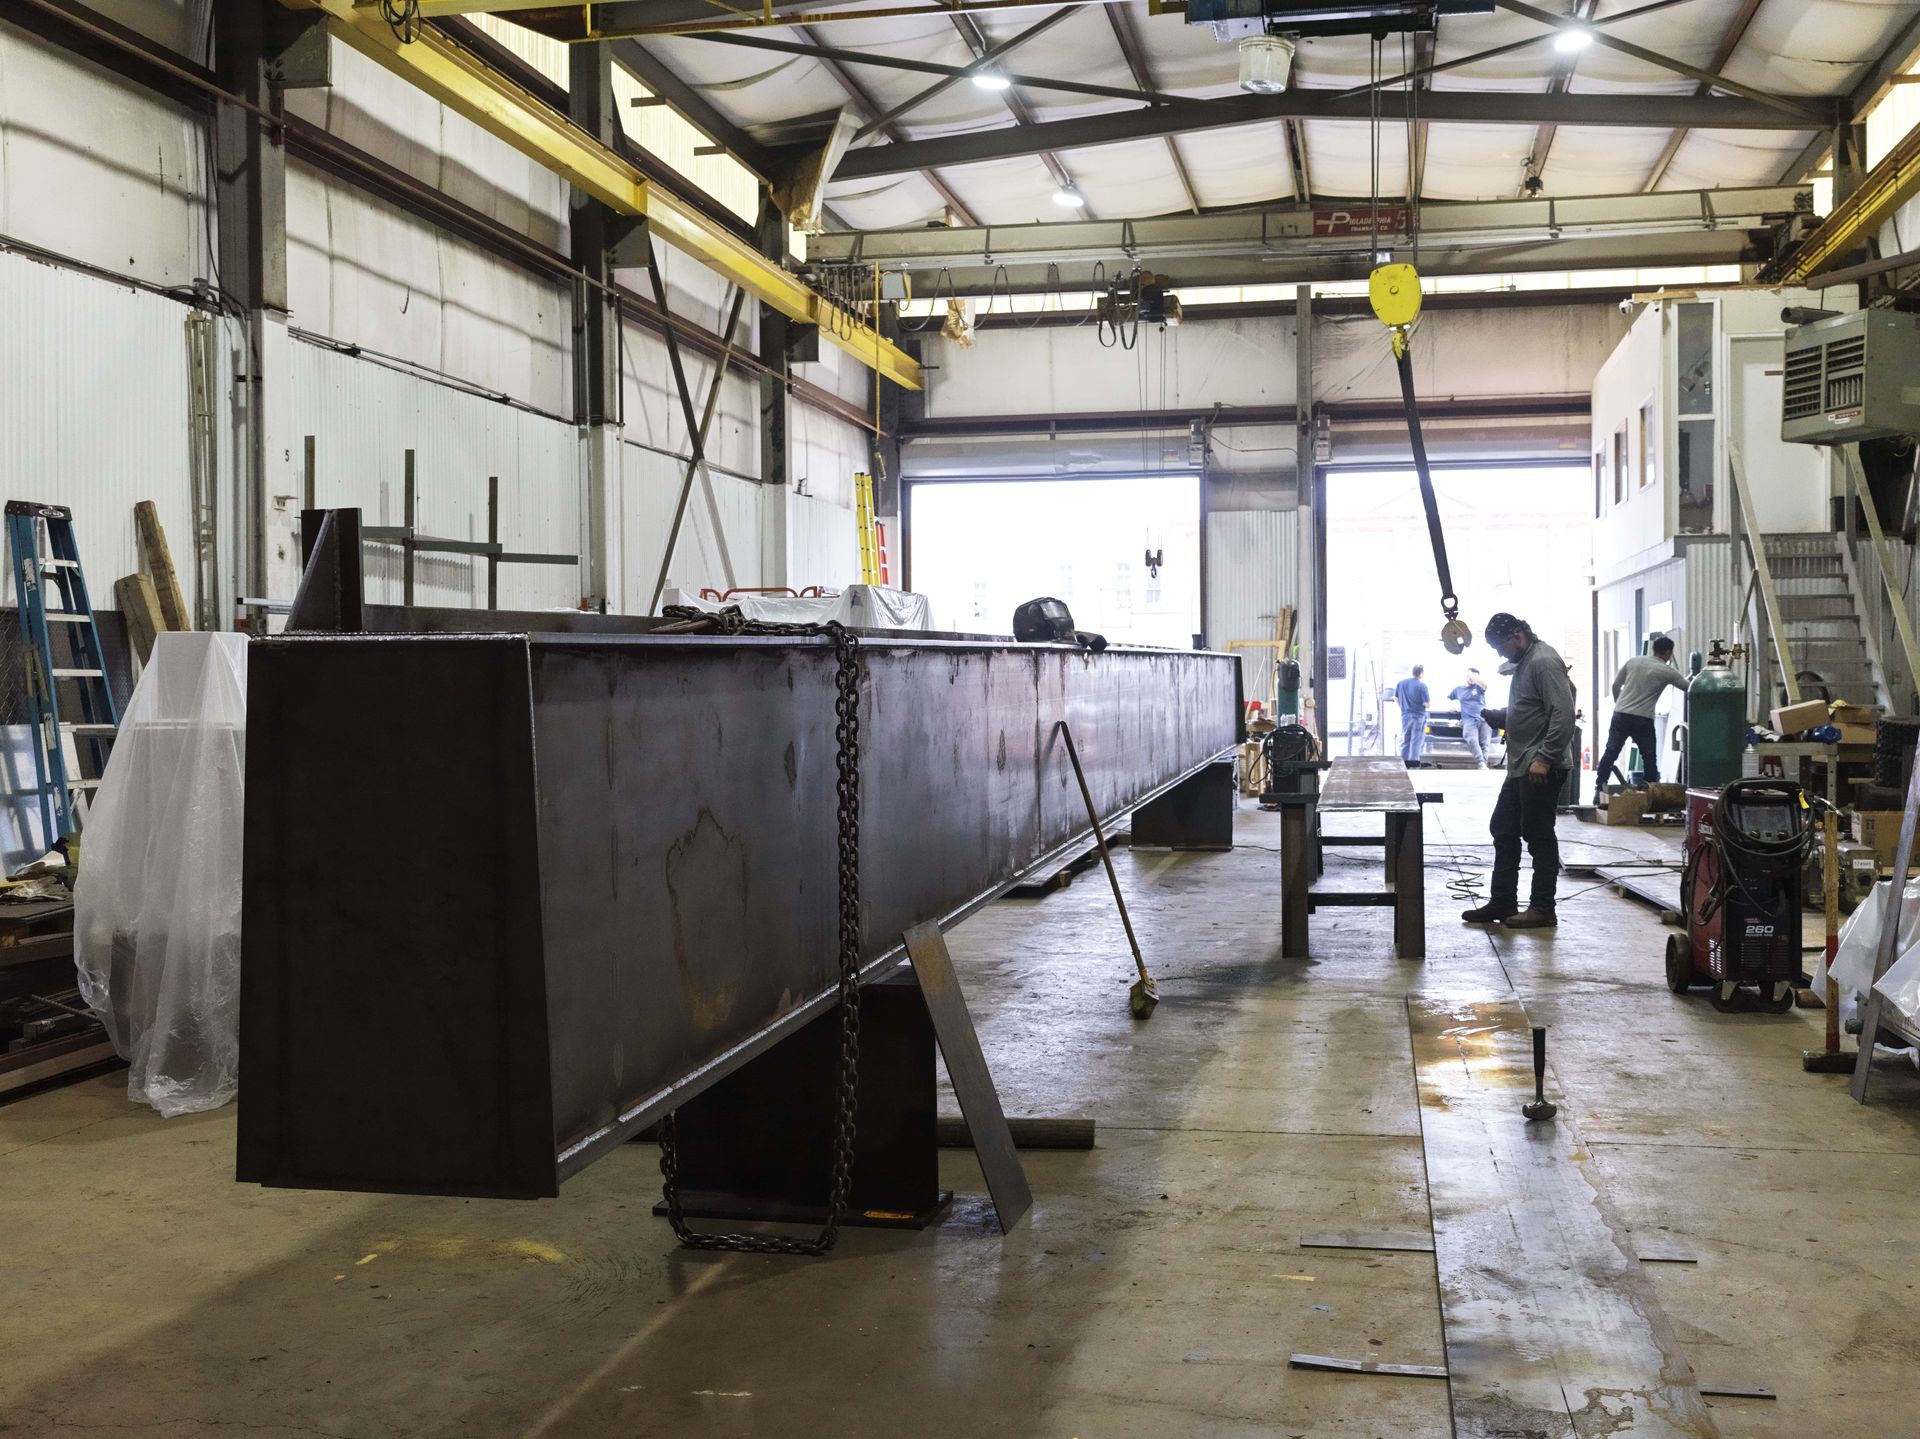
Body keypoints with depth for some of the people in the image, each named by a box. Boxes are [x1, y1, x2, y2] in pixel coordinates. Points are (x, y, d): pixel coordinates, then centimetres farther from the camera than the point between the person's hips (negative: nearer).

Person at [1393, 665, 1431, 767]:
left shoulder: (1401, 683, 2)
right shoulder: (1422, 685, -14)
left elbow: (1396, 699, 11)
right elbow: (1427, 704, -13)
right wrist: (1431, 699, 8)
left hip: (1405, 716, 5)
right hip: (1418, 717, -5)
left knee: (1405, 741, 13)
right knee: (1416, 742, 0)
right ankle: (1413, 765, -2)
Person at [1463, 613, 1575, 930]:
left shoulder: (1544, 663, -15)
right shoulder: (1524, 662, 17)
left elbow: (1563, 714, -22)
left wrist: (1545, 758, -24)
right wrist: (1496, 716, 9)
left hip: (1542, 770, -10)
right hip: (1520, 768, 10)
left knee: (1539, 836, -2)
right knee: (1503, 832, 13)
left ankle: (1542, 909, 6)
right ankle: (1502, 902, 21)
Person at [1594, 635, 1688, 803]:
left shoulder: (1634, 661, 7)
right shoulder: (1667, 671, -3)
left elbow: (1615, 685, 10)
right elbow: (1689, 688, 8)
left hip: (1620, 715, 4)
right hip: (1642, 719, -4)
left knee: (1610, 754, 6)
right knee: (1649, 758, 8)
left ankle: (1599, 791, 5)